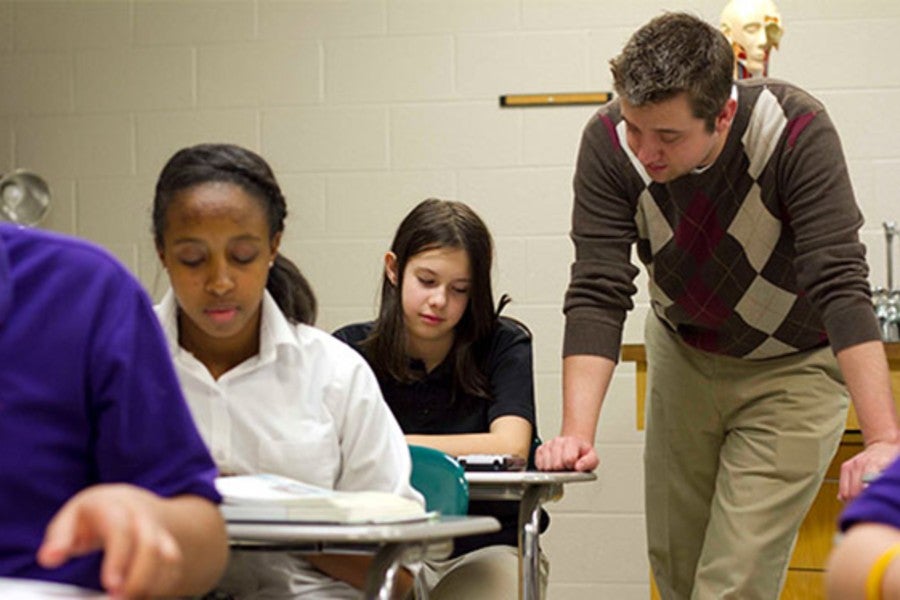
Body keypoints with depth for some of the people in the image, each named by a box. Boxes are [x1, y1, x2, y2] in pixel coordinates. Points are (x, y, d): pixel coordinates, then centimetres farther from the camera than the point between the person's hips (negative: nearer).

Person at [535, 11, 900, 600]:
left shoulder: (797, 131, -32)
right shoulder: (610, 142, -23)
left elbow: (841, 287, -37)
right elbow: (598, 294, -25)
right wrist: (577, 432, -36)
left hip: (793, 366, -4)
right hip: (685, 351, 4)